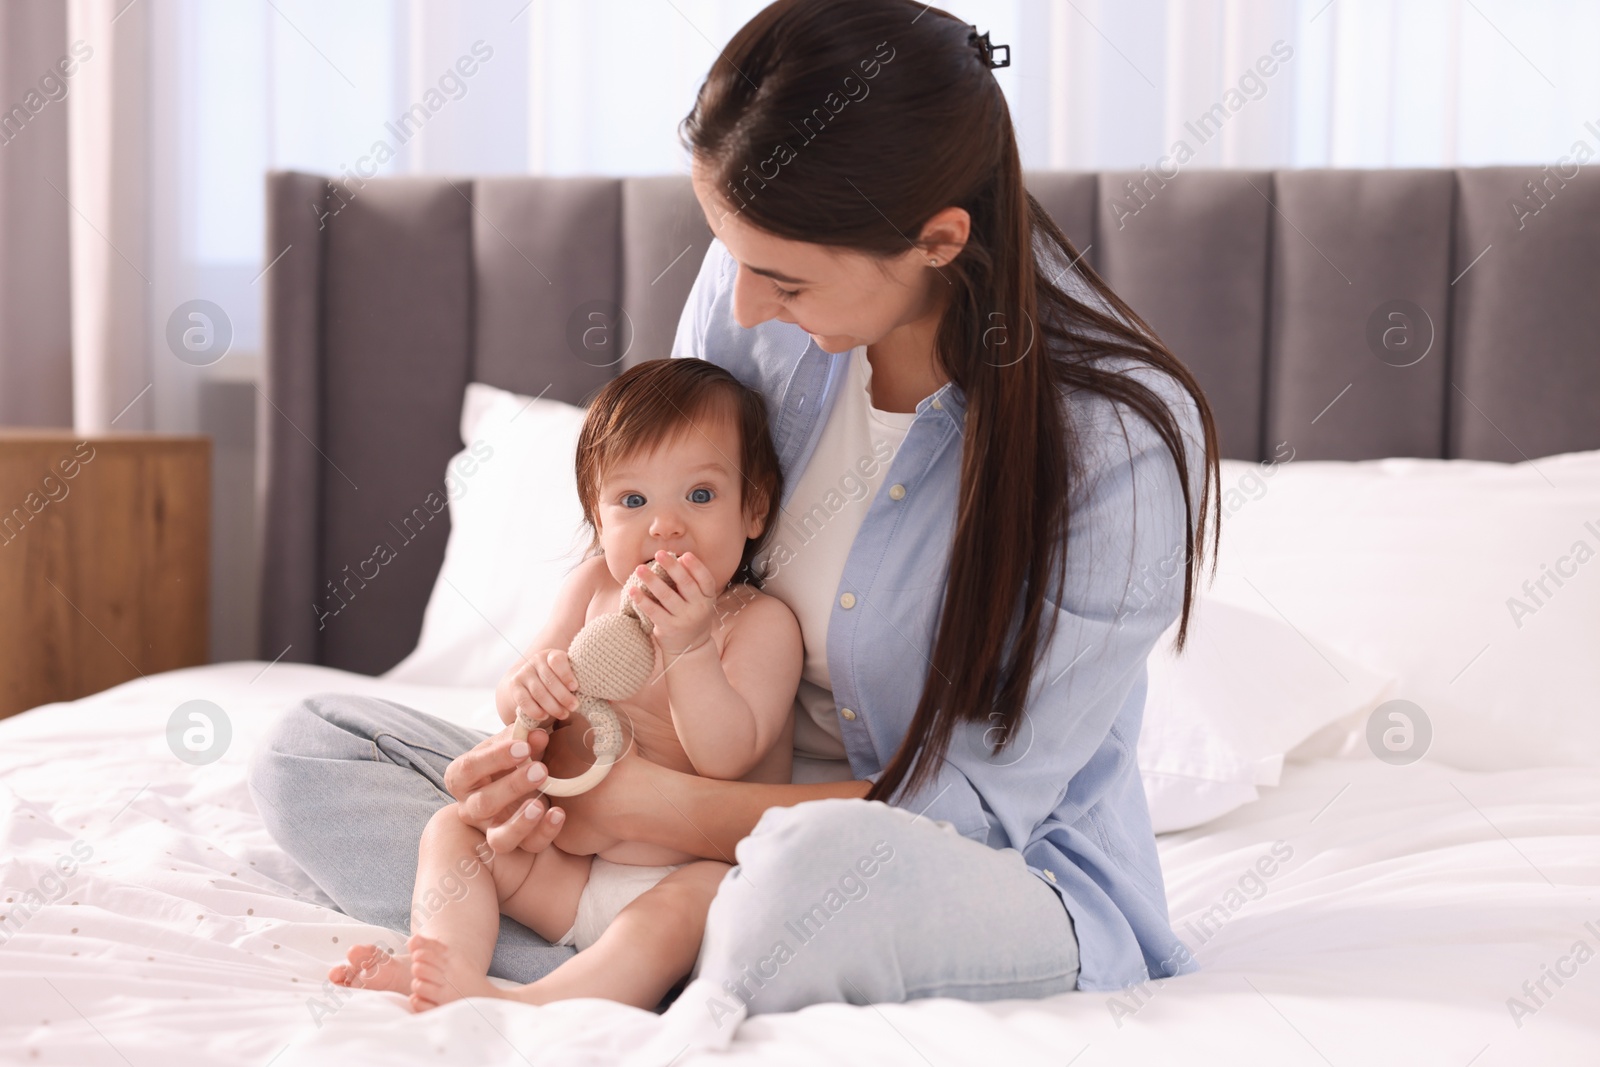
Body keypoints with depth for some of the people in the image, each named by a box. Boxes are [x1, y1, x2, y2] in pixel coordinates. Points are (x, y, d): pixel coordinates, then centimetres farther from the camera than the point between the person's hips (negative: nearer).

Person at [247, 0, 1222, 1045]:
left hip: (1015, 879, -6)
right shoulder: (753, 296, -10)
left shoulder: (1125, 444, -24)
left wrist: (641, 804, -24)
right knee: (311, 749, -3)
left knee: (822, 863, -44)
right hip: (759, 808, 7)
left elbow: (974, 805, -20)